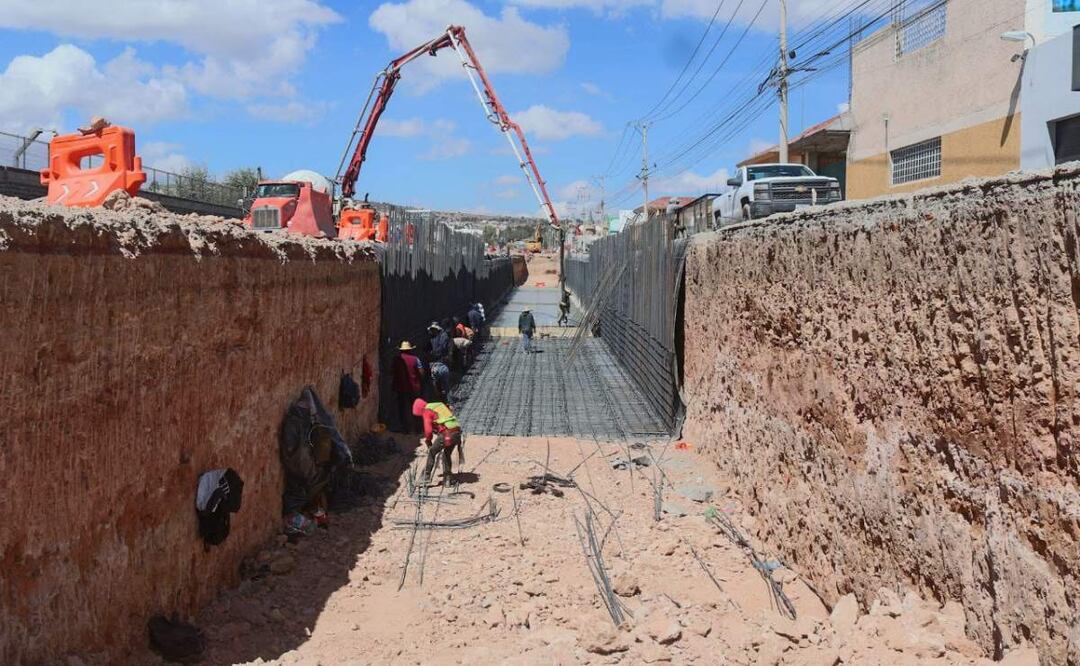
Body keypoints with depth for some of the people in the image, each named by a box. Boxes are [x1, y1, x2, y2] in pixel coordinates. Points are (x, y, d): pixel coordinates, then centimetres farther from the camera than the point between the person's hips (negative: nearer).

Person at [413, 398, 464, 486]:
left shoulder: (427, 411, 3)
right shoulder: (439, 406, 27)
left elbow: (428, 429, -4)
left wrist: (428, 442, 13)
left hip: (447, 434, -7)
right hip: (457, 432, 7)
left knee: (432, 452, 8)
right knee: (447, 454, 23)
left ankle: (426, 477, 10)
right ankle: (447, 479, 24)